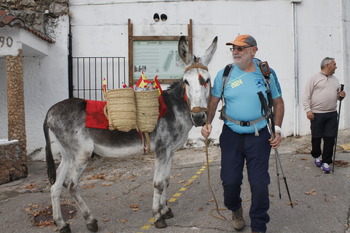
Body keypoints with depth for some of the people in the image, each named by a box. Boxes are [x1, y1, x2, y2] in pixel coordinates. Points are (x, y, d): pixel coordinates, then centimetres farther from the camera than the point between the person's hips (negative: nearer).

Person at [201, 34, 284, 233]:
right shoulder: (224, 74, 0)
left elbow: (278, 102, 7)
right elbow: (214, 101, 6)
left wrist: (278, 129, -2)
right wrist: (207, 123, -10)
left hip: (259, 136, -1)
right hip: (231, 135, 1)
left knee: (260, 183, 1)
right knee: (230, 181, 7)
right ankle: (236, 209, 42)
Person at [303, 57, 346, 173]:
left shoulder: (335, 79, 17)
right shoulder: (314, 78, -2)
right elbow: (306, 96, -6)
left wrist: (341, 96, 2)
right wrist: (308, 110, -15)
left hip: (332, 114, 5)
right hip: (316, 114, -5)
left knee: (330, 139, 1)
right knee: (316, 138, 5)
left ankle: (326, 162, 11)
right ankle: (317, 156, 29)